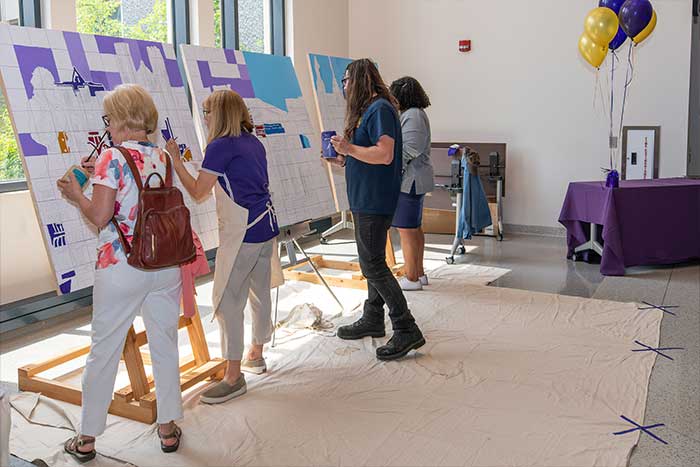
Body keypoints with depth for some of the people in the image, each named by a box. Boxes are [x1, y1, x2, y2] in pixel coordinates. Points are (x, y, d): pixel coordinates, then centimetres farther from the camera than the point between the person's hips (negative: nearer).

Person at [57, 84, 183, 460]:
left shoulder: (111, 159, -11)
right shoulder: (162, 158, 5)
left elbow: (100, 217, -14)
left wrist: (76, 194, 4)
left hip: (121, 268, -4)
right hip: (165, 265, 5)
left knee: (103, 350, 9)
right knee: (165, 345, 14)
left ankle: (87, 438, 22)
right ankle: (168, 428, 25)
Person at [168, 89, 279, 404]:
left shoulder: (220, 147, -12)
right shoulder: (254, 143, 12)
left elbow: (197, 192, -9)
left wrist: (176, 160, -1)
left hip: (242, 234, -9)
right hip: (267, 227, 9)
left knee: (227, 301, -2)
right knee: (259, 293, 18)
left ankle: (234, 377, 2)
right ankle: (256, 355, 34)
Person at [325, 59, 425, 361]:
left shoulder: (380, 109, -14)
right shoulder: (367, 109, 18)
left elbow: (385, 154, -25)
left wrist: (349, 148, -19)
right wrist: (344, 160, 15)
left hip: (375, 201, -11)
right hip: (364, 199, 11)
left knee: (373, 265, -9)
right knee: (372, 261, 17)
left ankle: (407, 330, -5)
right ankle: (373, 319, 30)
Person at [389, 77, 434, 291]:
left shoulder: (412, 116, -15)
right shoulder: (416, 114, 17)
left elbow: (410, 150, -22)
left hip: (409, 180, -11)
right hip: (413, 180, 11)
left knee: (406, 230, -5)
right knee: (414, 228, 16)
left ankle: (412, 278, 2)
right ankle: (419, 273, 25)